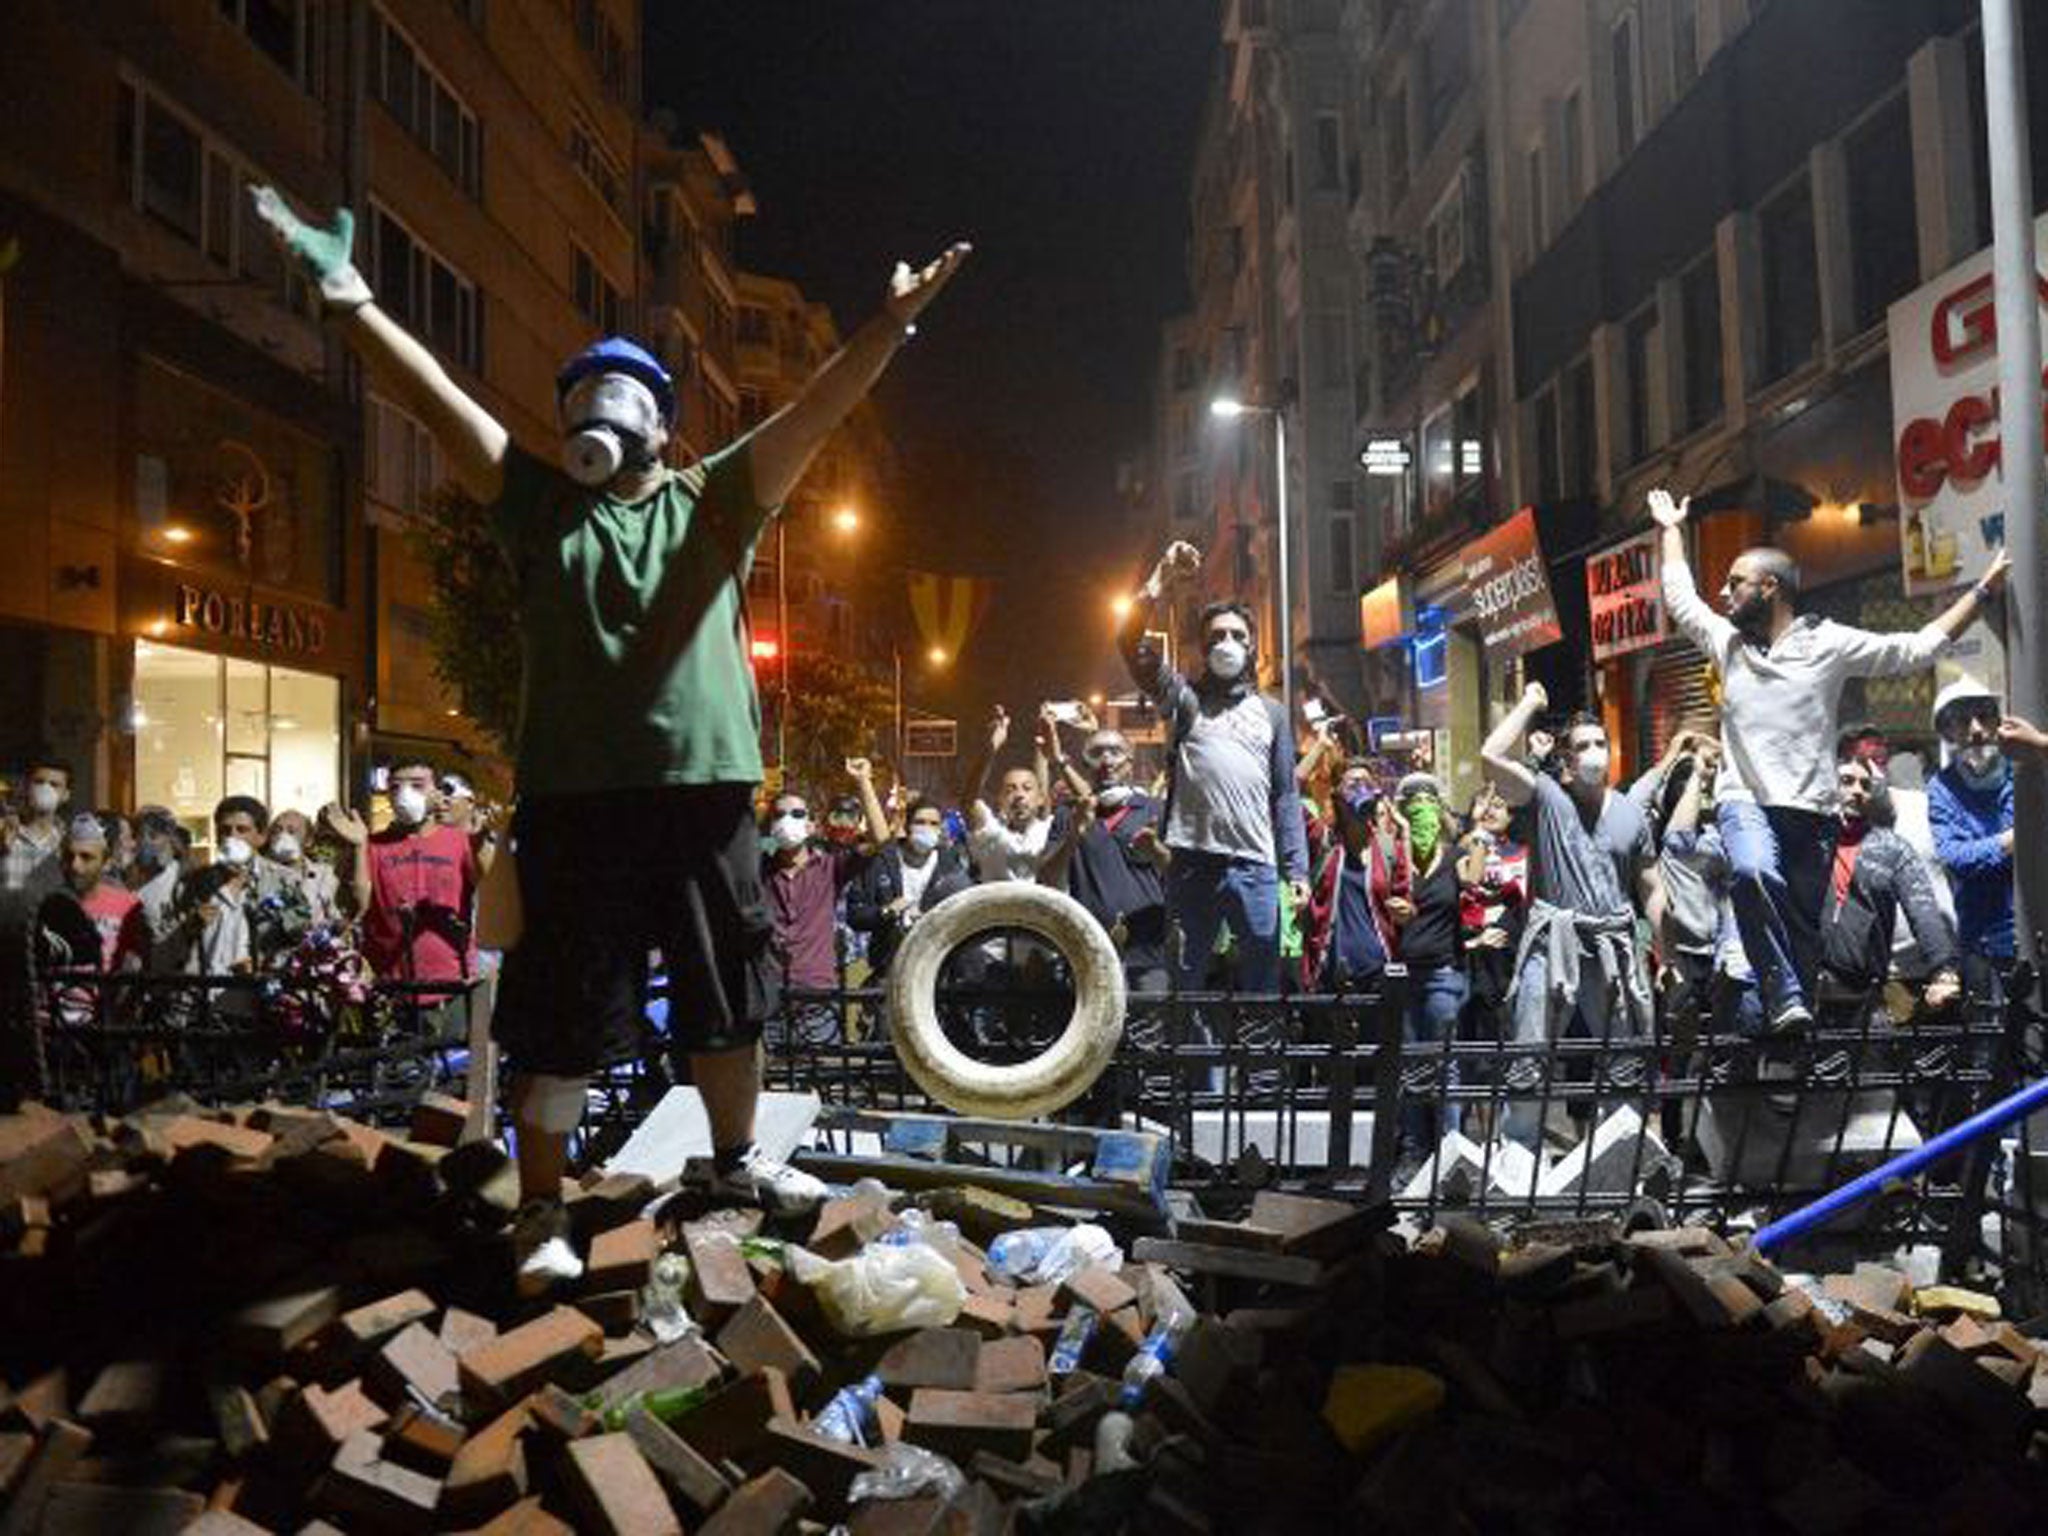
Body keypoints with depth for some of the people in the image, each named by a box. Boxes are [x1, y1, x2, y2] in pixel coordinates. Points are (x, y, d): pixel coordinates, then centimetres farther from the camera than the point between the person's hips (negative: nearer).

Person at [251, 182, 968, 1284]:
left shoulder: (715, 501, 9)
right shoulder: (539, 503, 10)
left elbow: (817, 413, -1)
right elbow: (438, 401, 1)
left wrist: (889, 325, -13)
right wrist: (352, 301, -10)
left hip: (707, 788, 2)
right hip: (574, 794, -1)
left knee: (726, 993, 15)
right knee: (561, 1008, 4)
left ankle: (736, 1156, 35)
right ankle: (544, 1205, 18)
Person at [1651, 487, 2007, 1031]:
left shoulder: (1830, 643, 6)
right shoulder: (1726, 640, 14)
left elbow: (1919, 648, 9)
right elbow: (1679, 598, 28)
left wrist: (1984, 588, 6)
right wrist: (1672, 530, 35)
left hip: (1810, 808, 0)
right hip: (1745, 800, 0)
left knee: (1803, 928, 3)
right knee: (1754, 874, -31)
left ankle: (1797, 1017, 14)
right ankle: (1785, 1000, -25)